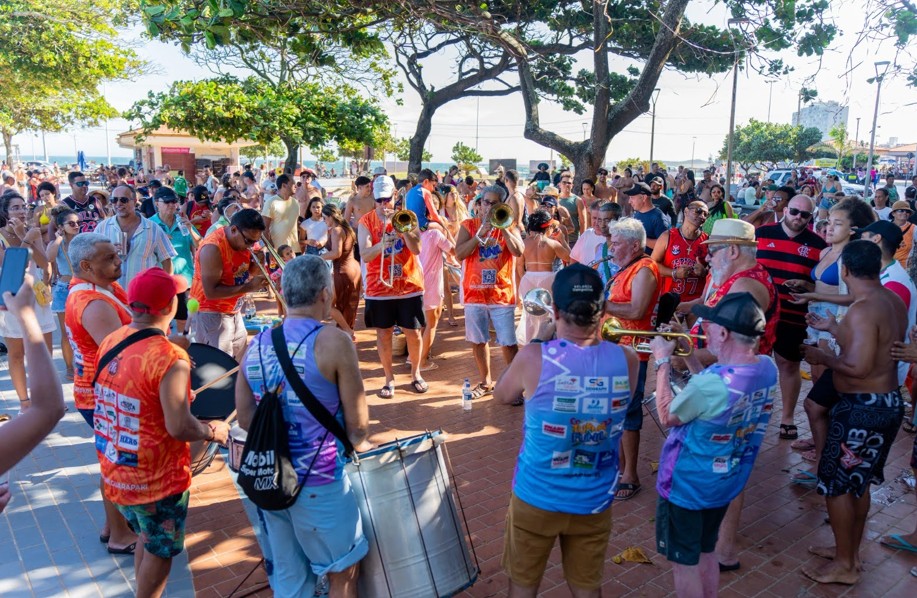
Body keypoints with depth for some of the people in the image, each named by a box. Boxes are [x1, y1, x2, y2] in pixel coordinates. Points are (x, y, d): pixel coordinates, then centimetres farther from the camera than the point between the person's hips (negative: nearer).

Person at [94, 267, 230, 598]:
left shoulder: (110, 341, -4)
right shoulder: (170, 359, -27)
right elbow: (179, 427, -27)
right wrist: (213, 431, -9)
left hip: (115, 471, 7)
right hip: (156, 478, -7)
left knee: (147, 539, 28)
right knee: (160, 551, 17)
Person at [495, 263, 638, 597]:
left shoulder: (534, 357, -23)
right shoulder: (626, 360, -15)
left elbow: (501, 396, -1)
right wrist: (596, 333, 5)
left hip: (536, 498, -2)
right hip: (595, 503, 2)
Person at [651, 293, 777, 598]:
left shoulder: (710, 383, -34)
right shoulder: (767, 368, -10)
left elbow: (667, 416, -16)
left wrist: (663, 362, -9)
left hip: (687, 485, -7)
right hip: (726, 482, 7)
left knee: (685, 562, 13)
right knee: (706, 552, 26)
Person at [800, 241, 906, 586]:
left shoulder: (863, 309, -23)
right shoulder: (893, 301, 6)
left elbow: (859, 366, -29)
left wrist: (822, 357, -14)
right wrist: (834, 329, 19)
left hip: (863, 406, -10)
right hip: (887, 402, 10)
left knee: (836, 484, 4)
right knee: (858, 482, 21)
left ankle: (844, 566, 16)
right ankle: (850, 551, 35)